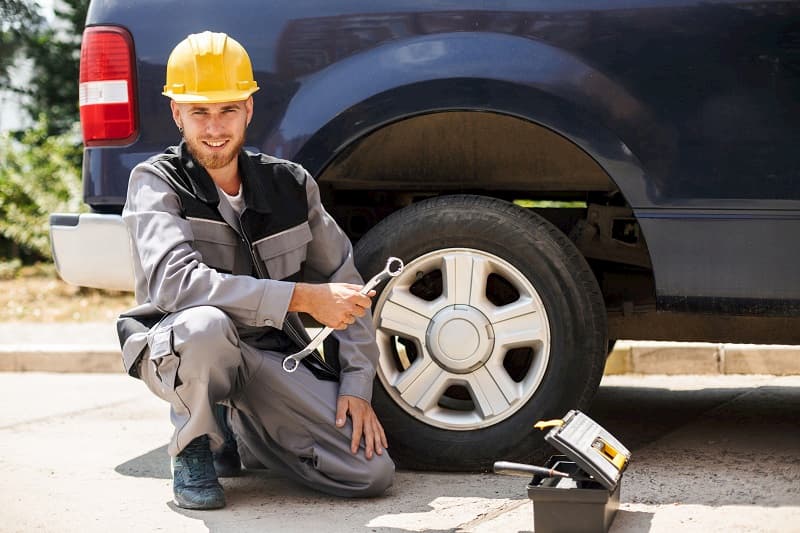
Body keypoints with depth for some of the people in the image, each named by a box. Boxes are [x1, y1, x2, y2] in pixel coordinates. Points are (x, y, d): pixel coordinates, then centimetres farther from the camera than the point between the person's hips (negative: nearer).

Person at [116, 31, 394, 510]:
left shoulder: (290, 184, 3)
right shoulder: (156, 183, -11)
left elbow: (345, 282, 10)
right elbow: (174, 281, -29)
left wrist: (357, 385, -1)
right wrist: (303, 297, -30)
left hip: (271, 355, 4)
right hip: (178, 351, -4)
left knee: (372, 472, -12)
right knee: (205, 323, -40)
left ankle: (241, 434, 16)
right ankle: (195, 448, -8)